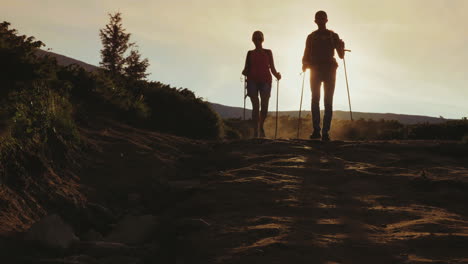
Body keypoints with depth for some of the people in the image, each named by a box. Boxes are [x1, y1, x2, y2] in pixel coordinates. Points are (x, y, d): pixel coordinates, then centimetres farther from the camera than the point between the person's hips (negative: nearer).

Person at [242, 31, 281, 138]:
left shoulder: (268, 52, 16)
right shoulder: (250, 53, 17)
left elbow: (272, 68, 12)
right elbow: (246, 69, 13)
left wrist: (277, 75, -8)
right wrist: (244, 73, -9)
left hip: (265, 80, 0)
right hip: (252, 81, 0)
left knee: (264, 106, -9)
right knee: (255, 106, -11)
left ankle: (261, 126, 16)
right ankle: (255, 131, -11)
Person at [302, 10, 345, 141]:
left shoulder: (333, 36, 10)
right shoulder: (311, 37, 12)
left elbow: (341, 55, 7)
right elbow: (306, 56, 12)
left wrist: (341, 47, -13)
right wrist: (305, 64, -9)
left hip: (329, 70, -1)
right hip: (315, 71, 1)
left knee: (328, 102, -7)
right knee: (315, 100, -6)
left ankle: (325, 132, -10)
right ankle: (316, 130, -4)